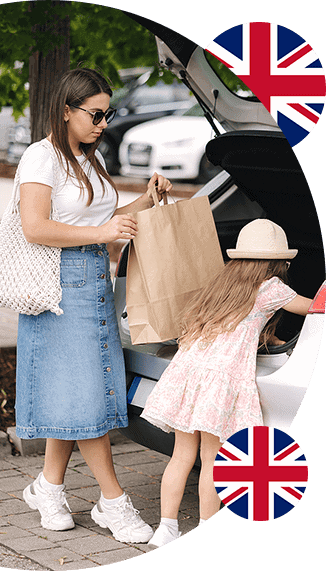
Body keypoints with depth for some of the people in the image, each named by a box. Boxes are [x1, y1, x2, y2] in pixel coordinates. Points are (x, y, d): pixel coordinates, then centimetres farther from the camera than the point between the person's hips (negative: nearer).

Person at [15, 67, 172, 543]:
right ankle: (114, 502, 0)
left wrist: (147, 200, 8)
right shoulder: (42, 157, -9)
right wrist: (101, 233, -22)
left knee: (75, 392, 8)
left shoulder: (93, 159, 17)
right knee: (82, 391, -4)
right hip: (61, 281, -8)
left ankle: (49, 486, 20)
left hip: (96, 279, 8)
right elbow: (35, 227, -20)